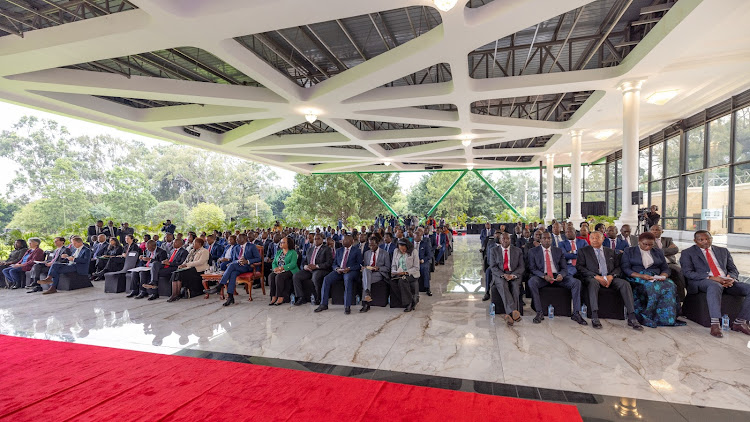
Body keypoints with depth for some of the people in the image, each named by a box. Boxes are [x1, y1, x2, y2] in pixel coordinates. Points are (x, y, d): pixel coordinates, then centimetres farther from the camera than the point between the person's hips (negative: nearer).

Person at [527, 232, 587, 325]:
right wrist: (544, 276, -20)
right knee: (531, 282, -35)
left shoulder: (558, 251, 13)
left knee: (576, 282, -21)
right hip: (542, 277, -3)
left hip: (557, 276, 3)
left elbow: (564, 268, 10)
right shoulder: (533, 252, 4)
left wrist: (561, 275, -15)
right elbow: (532, 268, -2)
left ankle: (576, 314, -15)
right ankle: (539, 313, -27)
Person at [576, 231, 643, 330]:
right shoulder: (583, 251, 9)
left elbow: (617, 267, 16)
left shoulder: (611, 252, 21)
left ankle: (632, 318, -24)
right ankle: (594, 317, -41)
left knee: (625, 283, -24)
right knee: (593, 282, -37)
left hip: (609, 278, 4)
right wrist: (596, 276, -15)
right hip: (592, 278, -4)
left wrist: (611, 276, -7)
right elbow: (580, 267, -3)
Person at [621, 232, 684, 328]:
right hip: (637, 278, -4)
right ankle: (646, 317, -26)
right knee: (653, 287, -35)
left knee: (670, 286, -29)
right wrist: (641, 276, -17)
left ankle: (667, 318, -23)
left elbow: (665, 268, 17)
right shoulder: (628, 251, 8)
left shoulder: (658, 252, 21)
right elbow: (625, 269, -2)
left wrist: (663, 276, -7)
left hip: (656, 278, 4)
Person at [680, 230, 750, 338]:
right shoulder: (687, 253, 6)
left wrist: (731, 278, -6)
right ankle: (715, 324, -41)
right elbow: (688, 272, -5)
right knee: (715, 286, -39)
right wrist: (711, 278, -18)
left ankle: (739, 322, -12)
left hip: (727, 282, 6)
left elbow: (734, 270, 18)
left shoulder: (723, 251, 23)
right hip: (703, 282, -6)